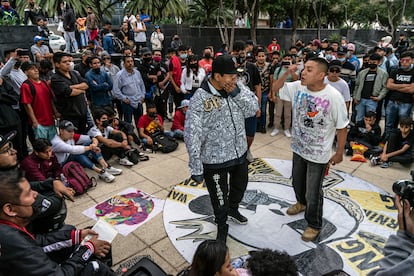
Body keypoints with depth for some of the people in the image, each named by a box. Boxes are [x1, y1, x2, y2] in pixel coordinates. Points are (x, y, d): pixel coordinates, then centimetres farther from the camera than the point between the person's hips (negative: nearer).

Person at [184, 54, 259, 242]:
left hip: (239, 151, 6)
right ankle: (222, 226, 44)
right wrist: (196, 168, -20)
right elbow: (192, 136, -22)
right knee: (220, 198, 13)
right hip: (215, 159, -6)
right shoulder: (200, 99, -24)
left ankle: (233, 209, 62)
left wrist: (237, 92, -22)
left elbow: (253, 110, -7)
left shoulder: (237, 87, -6)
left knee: (240, 185, 30)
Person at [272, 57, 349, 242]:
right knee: (297, 183, 28)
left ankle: (314, 225, 32)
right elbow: (276, 88, 3)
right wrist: (287, 73, -14)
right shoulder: (297, 87, -10)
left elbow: (341, 127, -14)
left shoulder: (333, 97, -23)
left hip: (318, 154, -5)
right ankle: (301, 203, 59)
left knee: (313, 193, 7)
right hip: (298, 148, 5)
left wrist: (339, 153, -8)